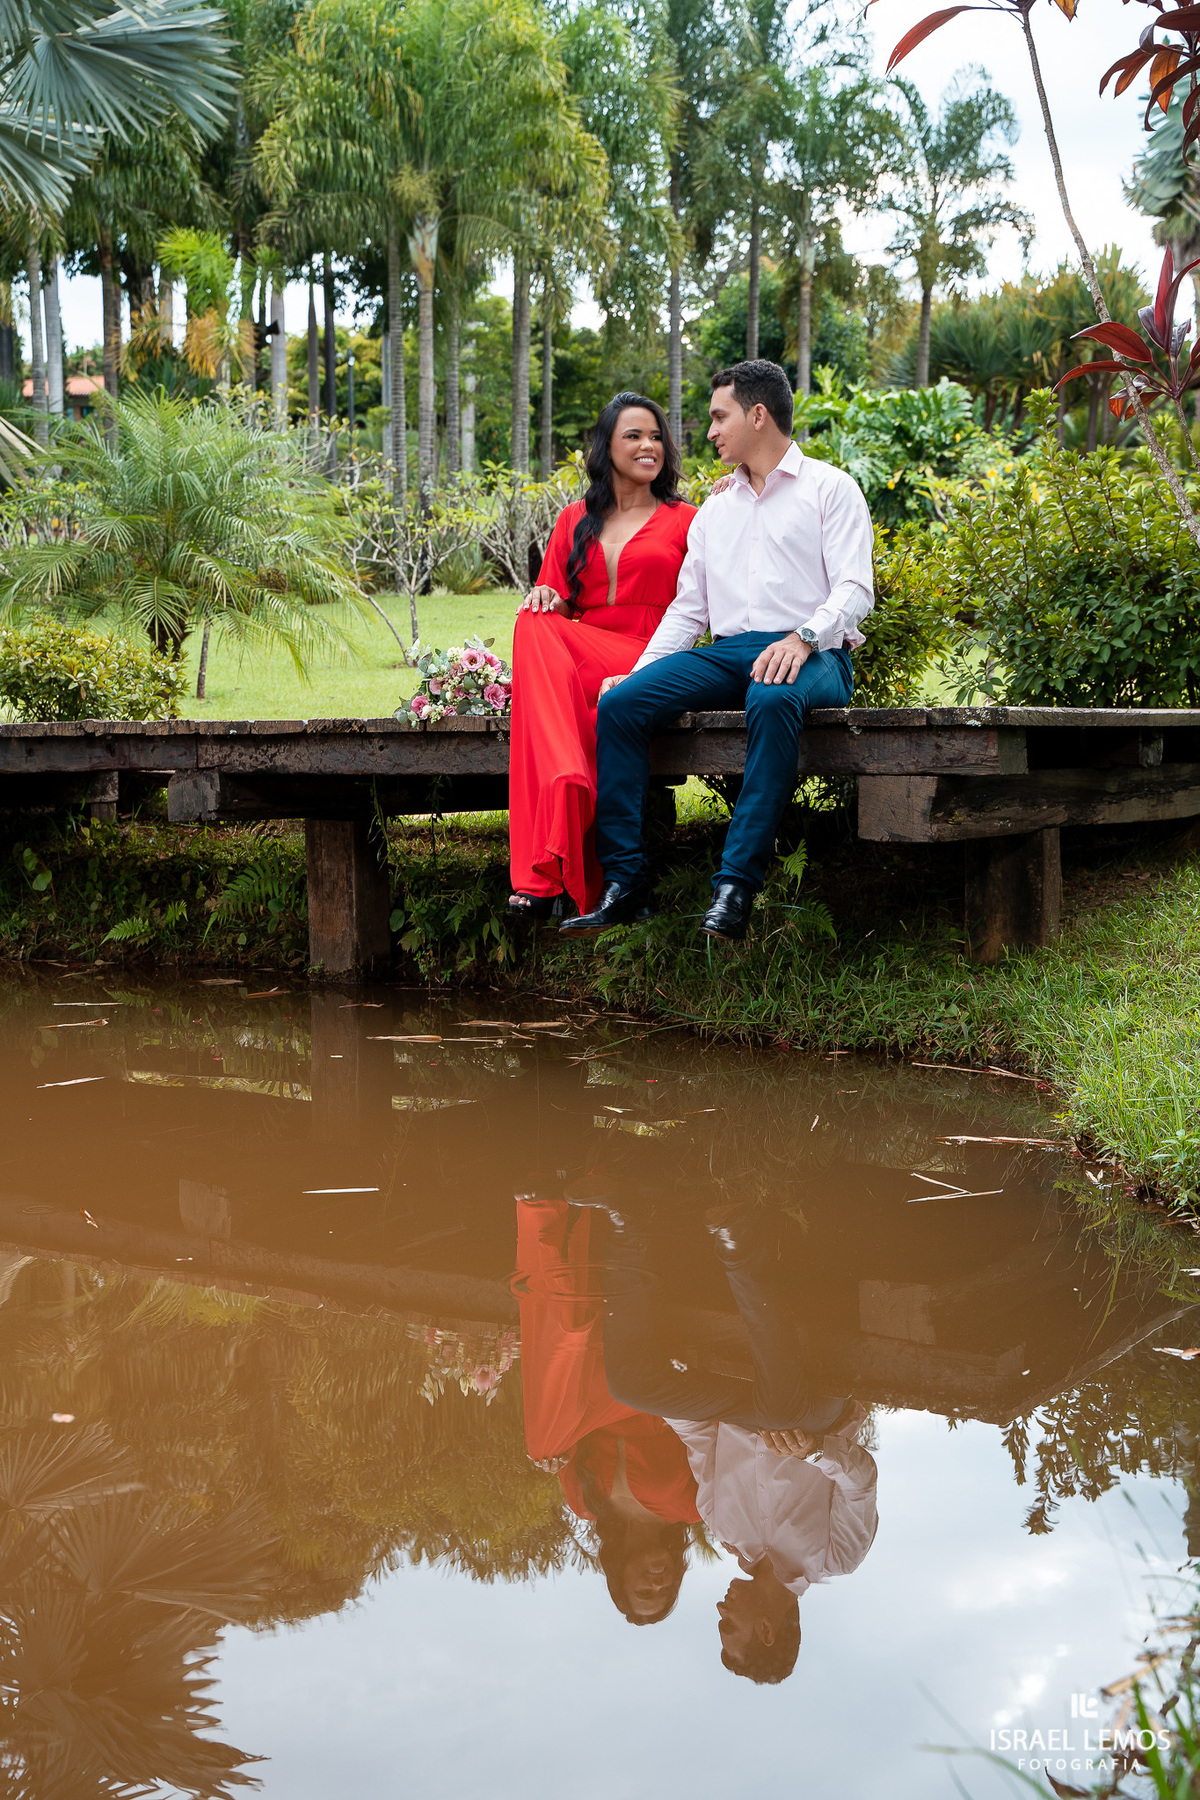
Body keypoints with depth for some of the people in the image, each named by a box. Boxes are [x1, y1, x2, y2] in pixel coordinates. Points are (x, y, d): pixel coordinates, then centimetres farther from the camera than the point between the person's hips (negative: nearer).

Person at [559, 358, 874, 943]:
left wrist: (802, 638, -23)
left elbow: (854, 589, -5)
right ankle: (624, 882, -22)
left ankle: (735, 886, -41)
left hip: (811, 655, -5)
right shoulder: (715, 509, 26)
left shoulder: (829, 488, 8)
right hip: (726, 653, 5)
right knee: (618, 703, -19)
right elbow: (687, 608, 21)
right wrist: (639, 670, 5)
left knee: (773, 701, -41)